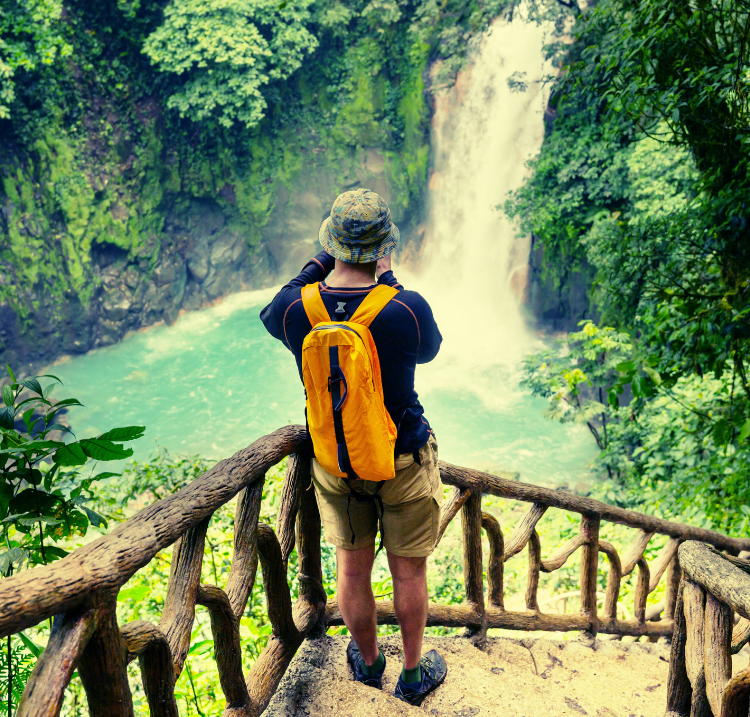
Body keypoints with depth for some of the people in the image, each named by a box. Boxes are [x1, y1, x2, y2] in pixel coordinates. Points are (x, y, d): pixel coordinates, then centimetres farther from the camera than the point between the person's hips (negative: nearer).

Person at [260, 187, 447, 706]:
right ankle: (414, 674, 39)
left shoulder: (294, 309, -19)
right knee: (409, 571, 18)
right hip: (403, 462, -2)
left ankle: (368, 663, 46)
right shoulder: (408, 310, -26)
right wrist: (389, 281, 2)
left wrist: (323, 262, 8)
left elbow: (271, 315, 7)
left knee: (352, 567, 22)